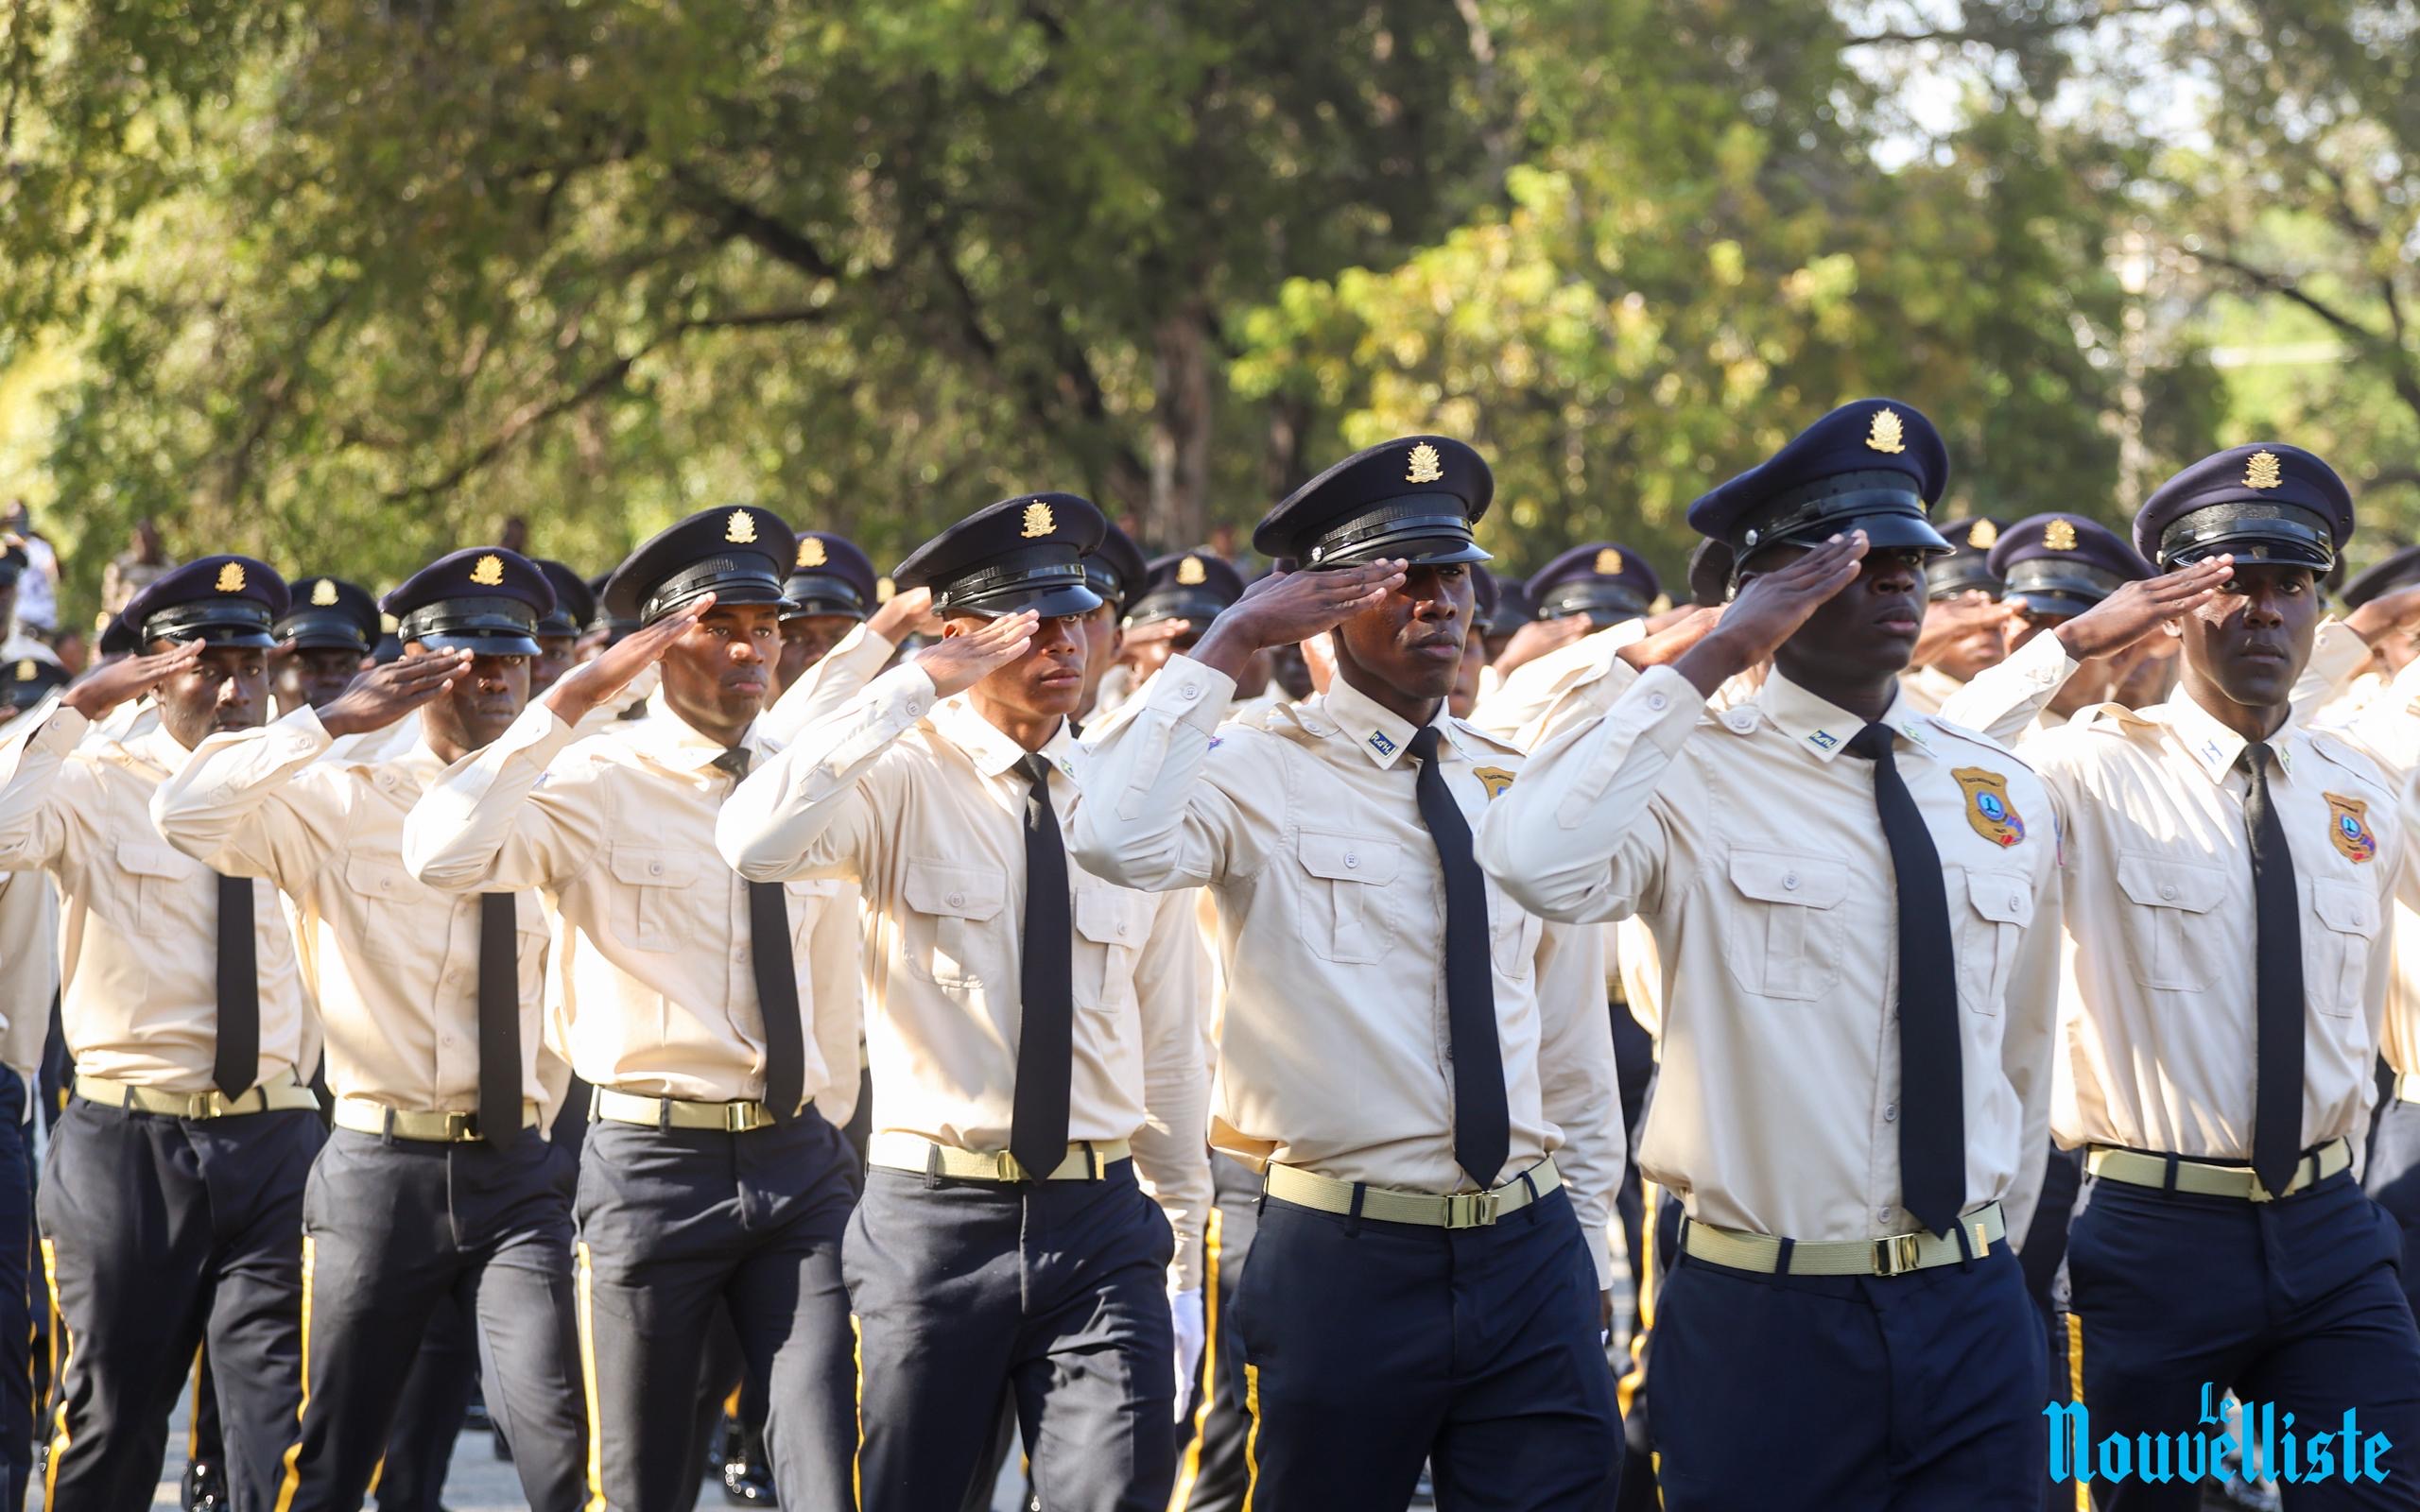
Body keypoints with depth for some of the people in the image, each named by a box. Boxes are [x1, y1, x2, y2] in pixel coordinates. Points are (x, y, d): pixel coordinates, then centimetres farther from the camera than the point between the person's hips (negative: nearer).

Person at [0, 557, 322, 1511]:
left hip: (271, 1142, 2)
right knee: (111, 1422, 7)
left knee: (282, 1426, -7)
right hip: (128, 1139, -2)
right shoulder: (97, 785, 0)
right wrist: (78, 708, -20)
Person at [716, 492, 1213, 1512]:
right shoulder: (907, 779, -3)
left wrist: (1183, 1257, 17)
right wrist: (917, 690, -22)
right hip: (934, 1221, -2)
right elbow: (754, 843, -25)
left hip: (1101, 1223, 3)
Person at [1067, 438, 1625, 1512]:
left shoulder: (1519, 791, 12)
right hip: (1342, 1260, -4)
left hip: (1530, 1260, 4)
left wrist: (1586, 1250, 17)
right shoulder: (1261, 770, -3)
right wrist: (1229, 646, -19)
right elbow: (1118, 842, -26)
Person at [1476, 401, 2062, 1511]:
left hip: (1973, 1322, 4)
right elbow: (1535, 865, -28)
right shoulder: (1695, 775, -6)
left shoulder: (2004, 795, 10)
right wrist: (1711, 662, -21)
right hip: (1764, 1322, -4)